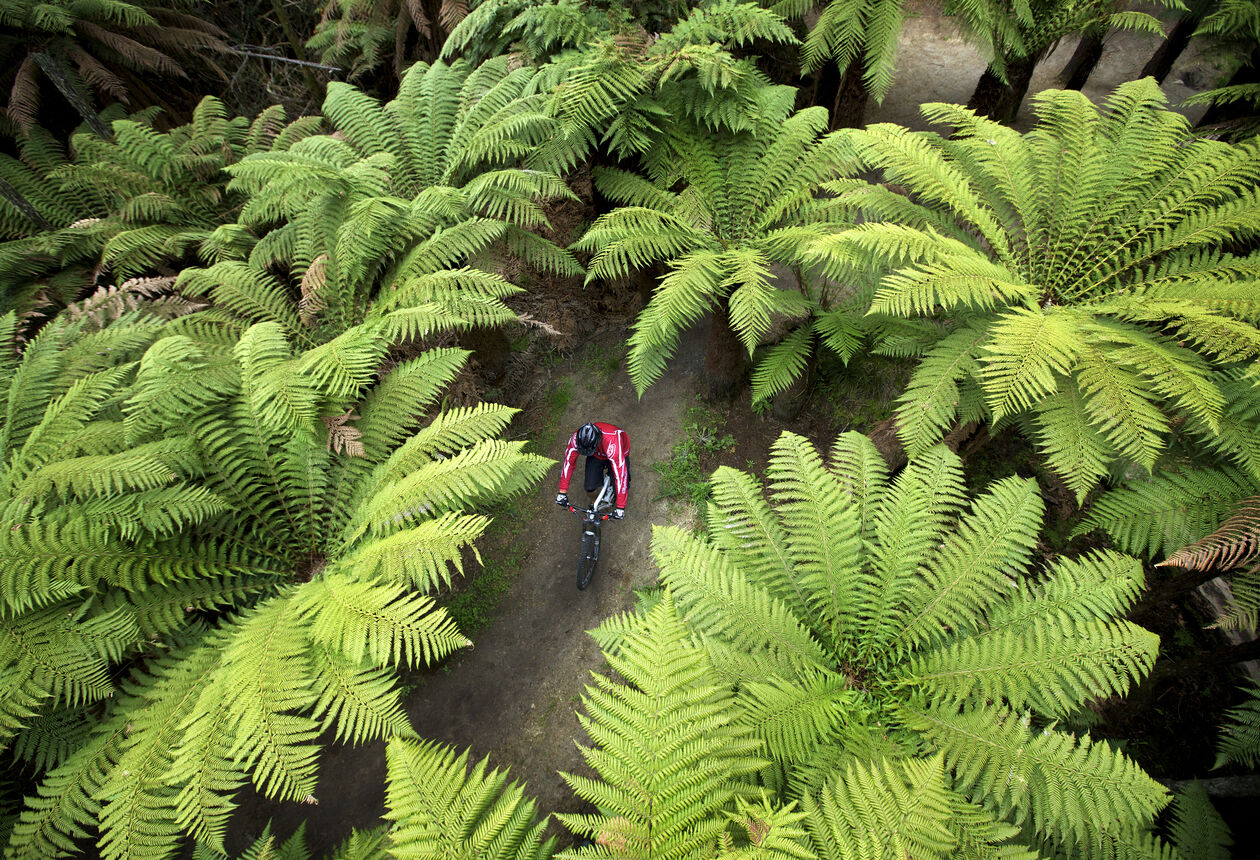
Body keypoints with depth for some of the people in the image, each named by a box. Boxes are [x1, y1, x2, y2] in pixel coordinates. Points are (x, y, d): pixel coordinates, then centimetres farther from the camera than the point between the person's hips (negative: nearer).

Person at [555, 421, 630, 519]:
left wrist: (620, 508, -42)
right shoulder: (576, 438, -35)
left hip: (619, 455, -3)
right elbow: (568, 462, -21)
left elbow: (620, 474, -44)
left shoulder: (612, 442, -46)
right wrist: (562, 492, -20)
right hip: (597, 456, 3)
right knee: (590, 488, -10)